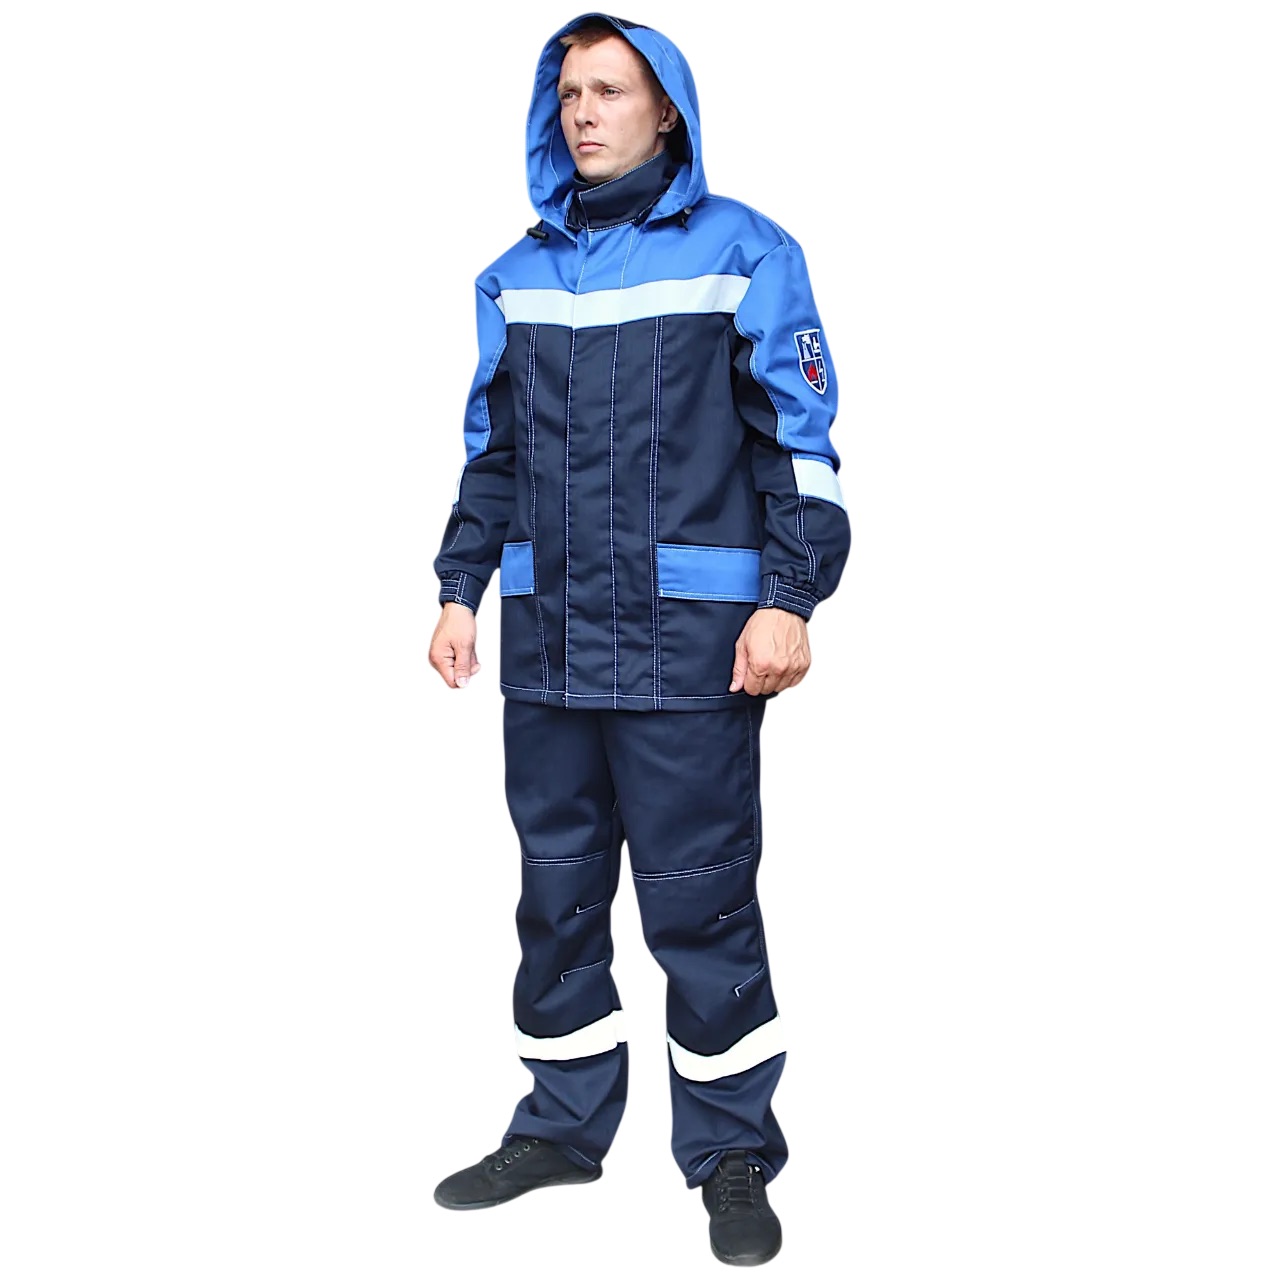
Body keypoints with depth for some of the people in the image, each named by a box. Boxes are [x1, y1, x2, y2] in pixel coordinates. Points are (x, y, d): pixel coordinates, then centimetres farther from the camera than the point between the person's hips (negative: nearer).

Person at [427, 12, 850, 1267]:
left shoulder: (742, 253, 1)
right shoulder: (516, 276, 15)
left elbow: (799, 438, -2)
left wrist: (790, 599, -10)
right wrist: (459, 589, 14)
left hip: (688, 639, -5)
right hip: (546, 634, 5)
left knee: (699, 897, -1)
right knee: (556, 890, 11)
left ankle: (732, 1151, 15)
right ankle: (563, 1126, 27)